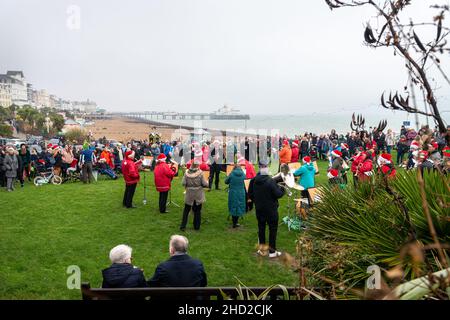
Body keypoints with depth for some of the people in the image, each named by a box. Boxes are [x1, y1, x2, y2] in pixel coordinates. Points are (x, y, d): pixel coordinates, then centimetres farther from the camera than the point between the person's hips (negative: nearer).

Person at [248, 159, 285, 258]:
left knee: (261, 227, 16)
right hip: (271, 209, -5)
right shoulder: (270, 181, -22)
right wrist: (282, 189, 0)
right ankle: (272, 251, 13)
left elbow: (250, 194, 5)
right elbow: (278, 194, -20)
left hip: (259, 209, 5)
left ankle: (261, 249, 24)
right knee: (273, 229, 7)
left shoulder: (253, 180, -4)